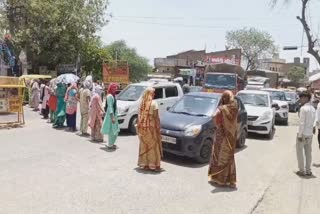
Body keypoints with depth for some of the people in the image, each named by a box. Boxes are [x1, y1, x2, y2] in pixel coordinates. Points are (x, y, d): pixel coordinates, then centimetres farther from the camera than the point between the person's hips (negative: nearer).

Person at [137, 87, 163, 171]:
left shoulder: (142, 103, 4)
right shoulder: (153, 103, -11)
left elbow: (139, 116, 6)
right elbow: (156, 117, -13)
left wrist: (139, 127, 12)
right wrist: (158, 127, -6)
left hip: (143, 128, 5)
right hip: (151, 127, -5)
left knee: (144, 146, 13)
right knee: (153, 146, 4)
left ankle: (144, 164, 20)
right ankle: (154, 164, 8)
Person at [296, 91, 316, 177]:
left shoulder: (303, 108, -15)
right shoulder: (313, 109, 8)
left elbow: (302, 122, -17)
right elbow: (313, 121, 9)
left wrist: (300, 135, -15)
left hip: (303, 134, -7)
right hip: (310, 134, 7)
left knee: (300, 152, 4)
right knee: (308, 152, 13)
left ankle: (302, 171, 8)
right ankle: (308, 171, 19)